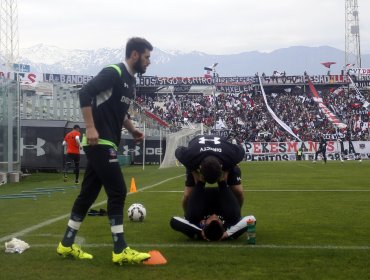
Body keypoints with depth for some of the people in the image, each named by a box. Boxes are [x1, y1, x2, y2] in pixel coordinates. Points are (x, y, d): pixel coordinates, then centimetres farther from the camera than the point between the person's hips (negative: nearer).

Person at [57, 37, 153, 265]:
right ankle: (120, 251, -6)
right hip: (99, 142, -10)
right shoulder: (114, 73, -12)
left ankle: (67, 244, 21)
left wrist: (132, 129, 12)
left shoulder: (131, 81, 17)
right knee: (118, 191, -10)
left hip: (106, 144, 10)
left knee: (89, 193, 12)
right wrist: (91, 128, -24)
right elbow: (85, 92, -21)